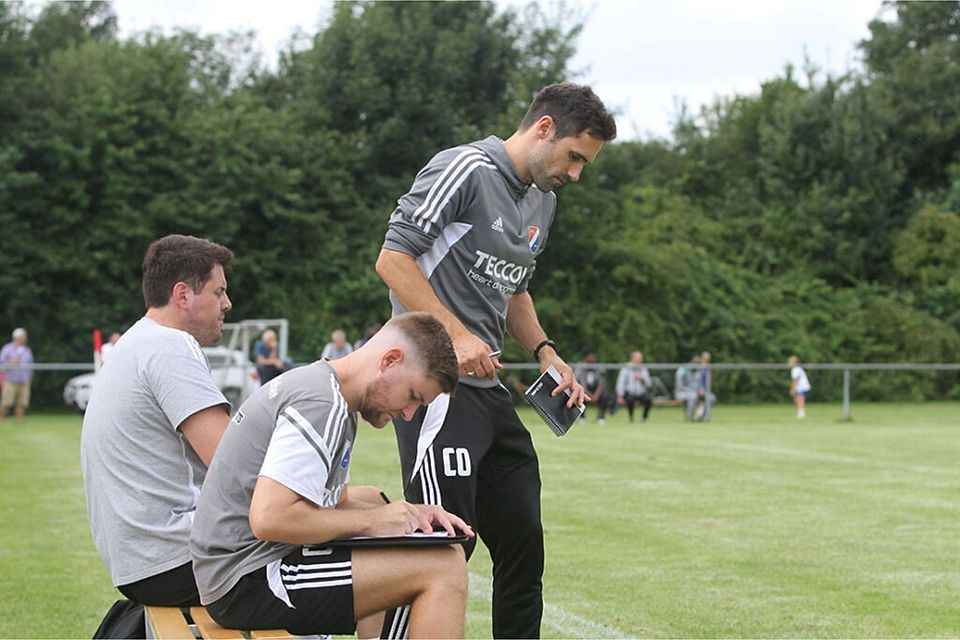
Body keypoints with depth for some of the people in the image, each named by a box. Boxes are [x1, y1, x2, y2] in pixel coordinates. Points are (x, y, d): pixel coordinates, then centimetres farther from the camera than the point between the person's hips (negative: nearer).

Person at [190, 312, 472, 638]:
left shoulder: (314, 385, 14)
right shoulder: (322, 404, -17)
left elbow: (332, 502, 22)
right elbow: (268, 519, -27)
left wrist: (410, 514, 6)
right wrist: (369, 520, -15)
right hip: (249, 583, -11)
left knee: (371, 497, 33)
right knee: (446, 567, -16)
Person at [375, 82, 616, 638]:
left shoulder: (544, 202, 18)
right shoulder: (466, 170, -10)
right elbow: (393, 259, -14)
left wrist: (546, 352, 13)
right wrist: (457, 335, -19)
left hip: (489, 386, 9)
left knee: (523, 542, 10)